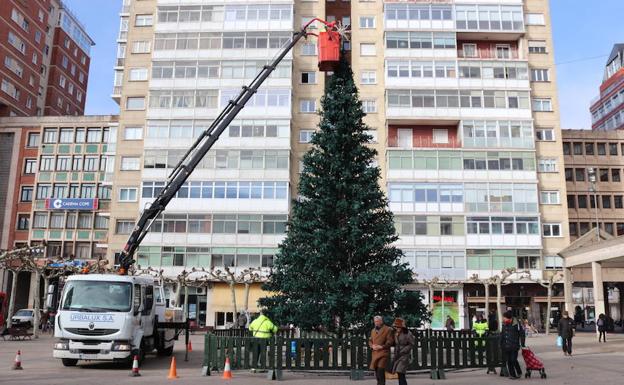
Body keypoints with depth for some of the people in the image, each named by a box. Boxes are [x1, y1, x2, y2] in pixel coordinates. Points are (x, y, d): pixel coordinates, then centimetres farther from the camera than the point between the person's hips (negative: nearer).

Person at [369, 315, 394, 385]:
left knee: (381, 371, -14)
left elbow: (390, 341, -8)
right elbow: (370, 341, 19)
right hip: (375, 354, 6)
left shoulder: (388, 330, -2)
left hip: (383, 354, -6)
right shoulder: (373, 330, 19)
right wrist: (372, 346, -2)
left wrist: (381, 346, -16)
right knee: (377, 373, 8)